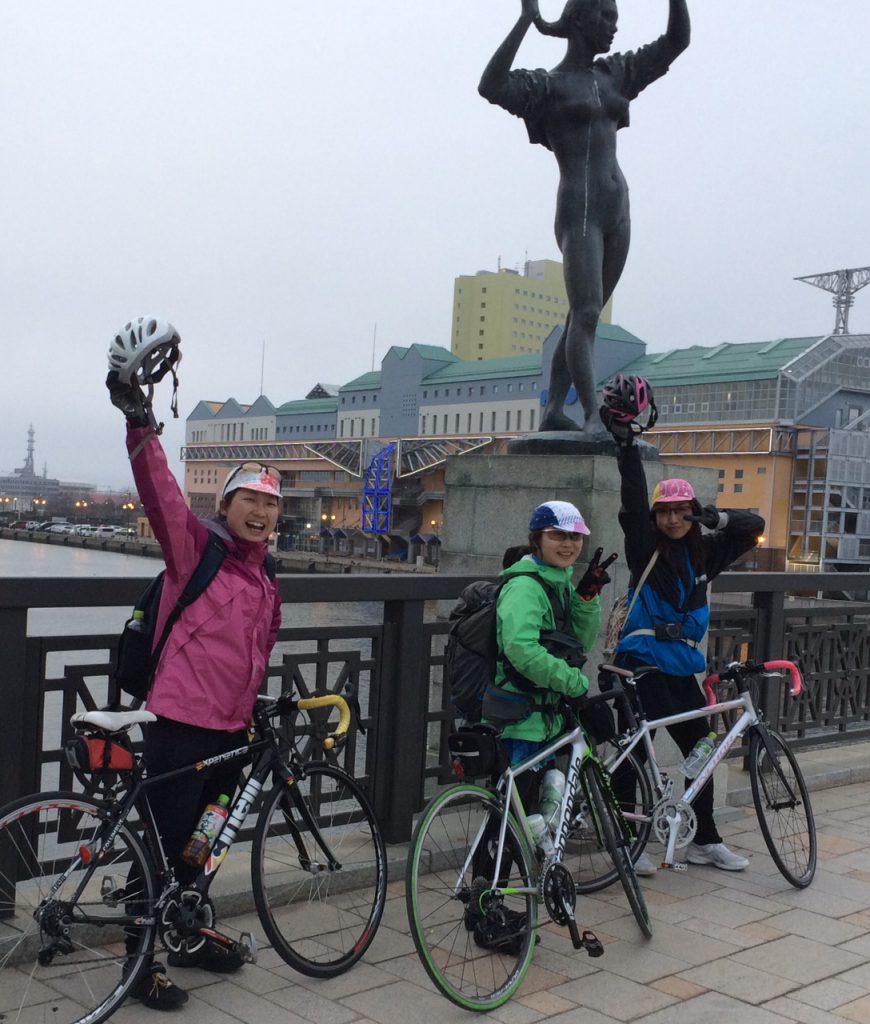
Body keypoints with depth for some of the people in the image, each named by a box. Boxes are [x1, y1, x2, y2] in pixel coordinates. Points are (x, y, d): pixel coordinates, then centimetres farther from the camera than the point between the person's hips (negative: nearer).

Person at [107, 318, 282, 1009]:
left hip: (232, 729, 7)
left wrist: (259, 711, 26)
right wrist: (139, 421, -36)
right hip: (182, 723, -7)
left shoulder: (265, 580, 12)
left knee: (204, 840, 20)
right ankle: (144, 963, 17)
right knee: (167, 841, 1)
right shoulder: (195, 548, -9)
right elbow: (159, 491, -25)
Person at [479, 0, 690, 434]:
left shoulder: (613, 74, 20)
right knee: (585, 313, -18)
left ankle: (553, 411, 8)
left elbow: (676, 41, 23)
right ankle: (593, 416, -26)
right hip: (578, 211, -7)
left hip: (617, 210, 7)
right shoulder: (546, 85, 2)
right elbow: (491, 87, -17)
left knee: (585, 316, 5)